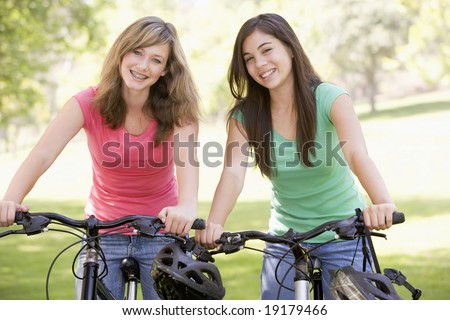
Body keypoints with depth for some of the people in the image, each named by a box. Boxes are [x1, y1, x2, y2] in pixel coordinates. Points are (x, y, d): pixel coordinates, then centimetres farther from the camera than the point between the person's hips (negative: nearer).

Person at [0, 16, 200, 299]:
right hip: (103, 232, 0)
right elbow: (43, 154, -27)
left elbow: (187, 156, -32)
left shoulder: (177, 110, -13)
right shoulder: (89, 103, -14)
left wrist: (187, 205, -54)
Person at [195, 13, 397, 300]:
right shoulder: (245, 114, -9)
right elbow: (233, 173, -22)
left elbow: (357, 155, -34)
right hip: (285, 238, 3)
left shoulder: (330, 98, -18)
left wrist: (383, 203, -54)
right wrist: (214, 225, -43)